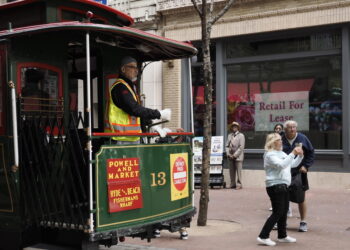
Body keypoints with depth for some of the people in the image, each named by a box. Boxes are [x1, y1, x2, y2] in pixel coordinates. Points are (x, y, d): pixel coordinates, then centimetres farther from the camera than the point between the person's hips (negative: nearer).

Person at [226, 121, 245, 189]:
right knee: (231, 171, 5)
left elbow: (241, 147, -7)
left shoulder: (241, 135, 1)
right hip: (230, 157, 5)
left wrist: (235, 155, -12)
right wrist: (228, 154, -1)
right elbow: (227, 145, 14)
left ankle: (239, 184, -3)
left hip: (238, 156, -5)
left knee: (238, 171, -6)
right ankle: (233, 184, 11)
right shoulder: (229, 135, 16)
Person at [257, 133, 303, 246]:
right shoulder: (270, 155, -11)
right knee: (277, 213, -10)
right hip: (275, 186, -9)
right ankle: (263, 237, -7)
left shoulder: (282, 153, 18)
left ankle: (282, 236, 25)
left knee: (284, 212, 14)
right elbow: (281, 165, -26)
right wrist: (293, 153, -26)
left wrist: (300, 155, 6)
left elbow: (293, 164, 23)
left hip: (283, 186, 9)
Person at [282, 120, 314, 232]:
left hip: (299, 173, -1)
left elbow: (311, 153, 4)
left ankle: (303, 222, 19)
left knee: (301, 199, 7)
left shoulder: (302, 138, -2)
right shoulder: (281, 140, -3)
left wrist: (306, 166, -6)